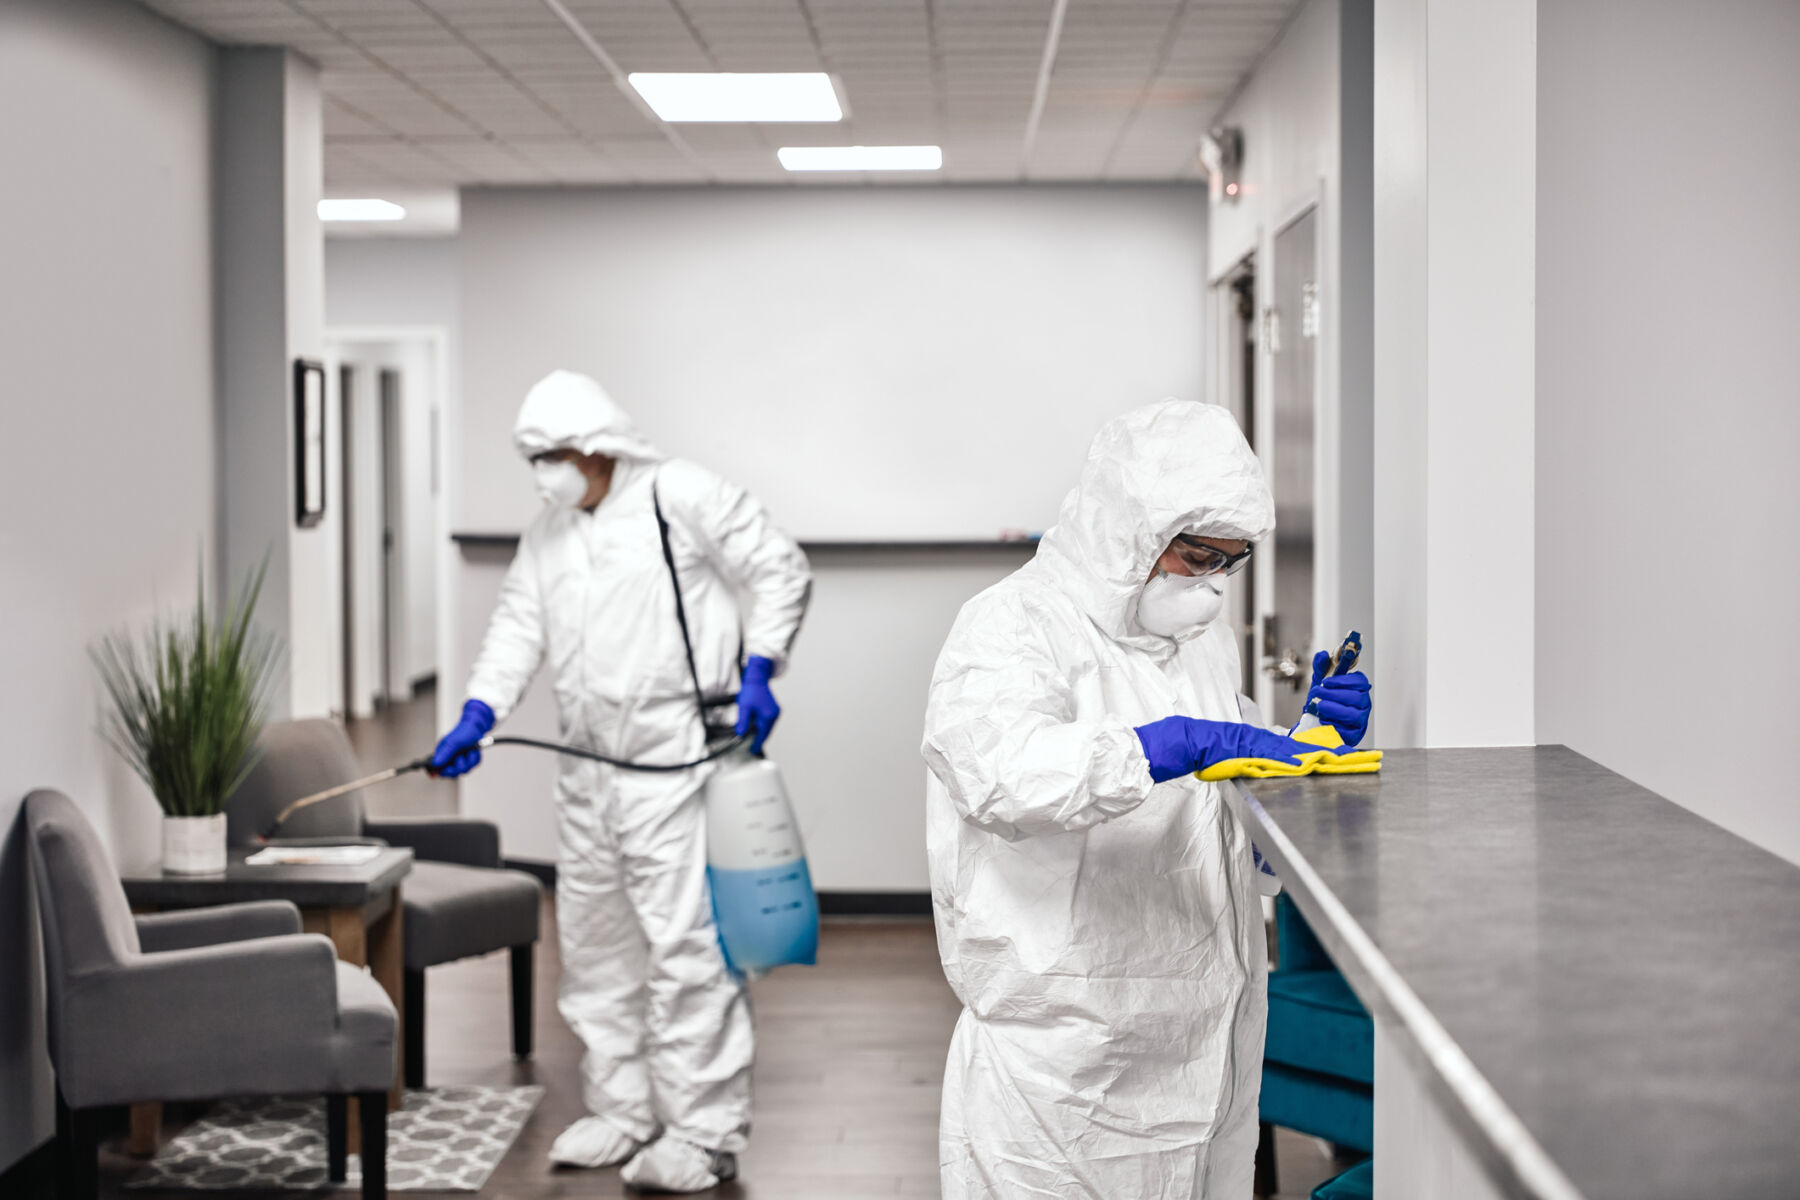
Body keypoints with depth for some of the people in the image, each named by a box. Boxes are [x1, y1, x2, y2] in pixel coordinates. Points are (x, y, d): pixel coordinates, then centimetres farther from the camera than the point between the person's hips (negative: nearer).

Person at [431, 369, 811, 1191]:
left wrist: (758, 671, -13)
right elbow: (519, 626, 10)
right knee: (595, 945, 15)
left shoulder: (684, 497, -6)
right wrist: (477, 715, -4)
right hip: (587, 772, 8)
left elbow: (780, 570, -4)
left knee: (685, 943, -9)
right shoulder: (548, 532, 15)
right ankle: (621, 1110, 28)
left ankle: (704, 1132, -1)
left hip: (675, 762, -8)